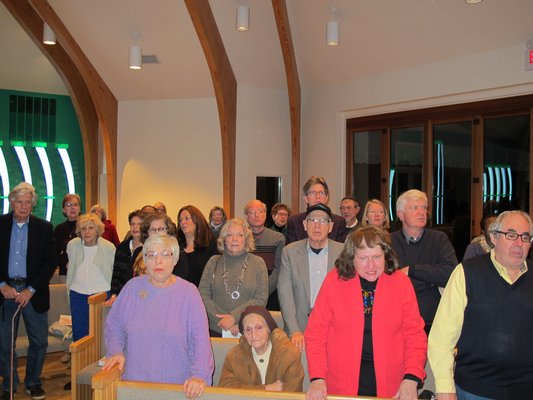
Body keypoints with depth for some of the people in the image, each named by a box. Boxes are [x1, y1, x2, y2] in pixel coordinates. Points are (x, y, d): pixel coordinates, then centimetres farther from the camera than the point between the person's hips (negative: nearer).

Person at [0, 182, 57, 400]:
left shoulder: (44, 228, 0)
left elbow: (50, 262, -1)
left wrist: (31, 290, -8)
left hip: (33, 291, 0)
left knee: (39, 341, 5)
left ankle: (33, 382, 24)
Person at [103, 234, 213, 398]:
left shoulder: (188, 292, -8)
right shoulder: (133, 287, 1)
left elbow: (201, 340, -14)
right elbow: (113, 326, 10)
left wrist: (200, 375, -25)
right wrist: (115, 351, -7)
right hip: (133, 379, 2)